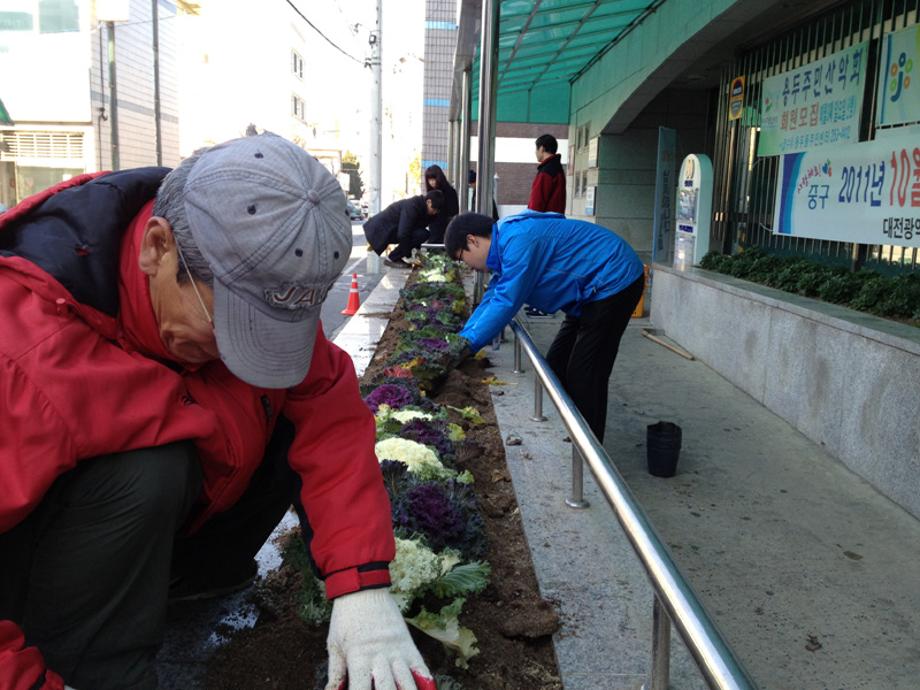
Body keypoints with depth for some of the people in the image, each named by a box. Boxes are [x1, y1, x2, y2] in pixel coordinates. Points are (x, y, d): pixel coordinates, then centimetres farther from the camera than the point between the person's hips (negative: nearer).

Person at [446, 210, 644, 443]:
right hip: (593, 292, 10)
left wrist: (467, 344, -18)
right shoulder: (506, 242, 9)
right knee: (556, 370, 12)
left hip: (614, 282, -10)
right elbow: (492, 299, 9)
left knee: (584, 379, -9)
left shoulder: (518, 240, -24)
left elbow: (506, 302, -25)